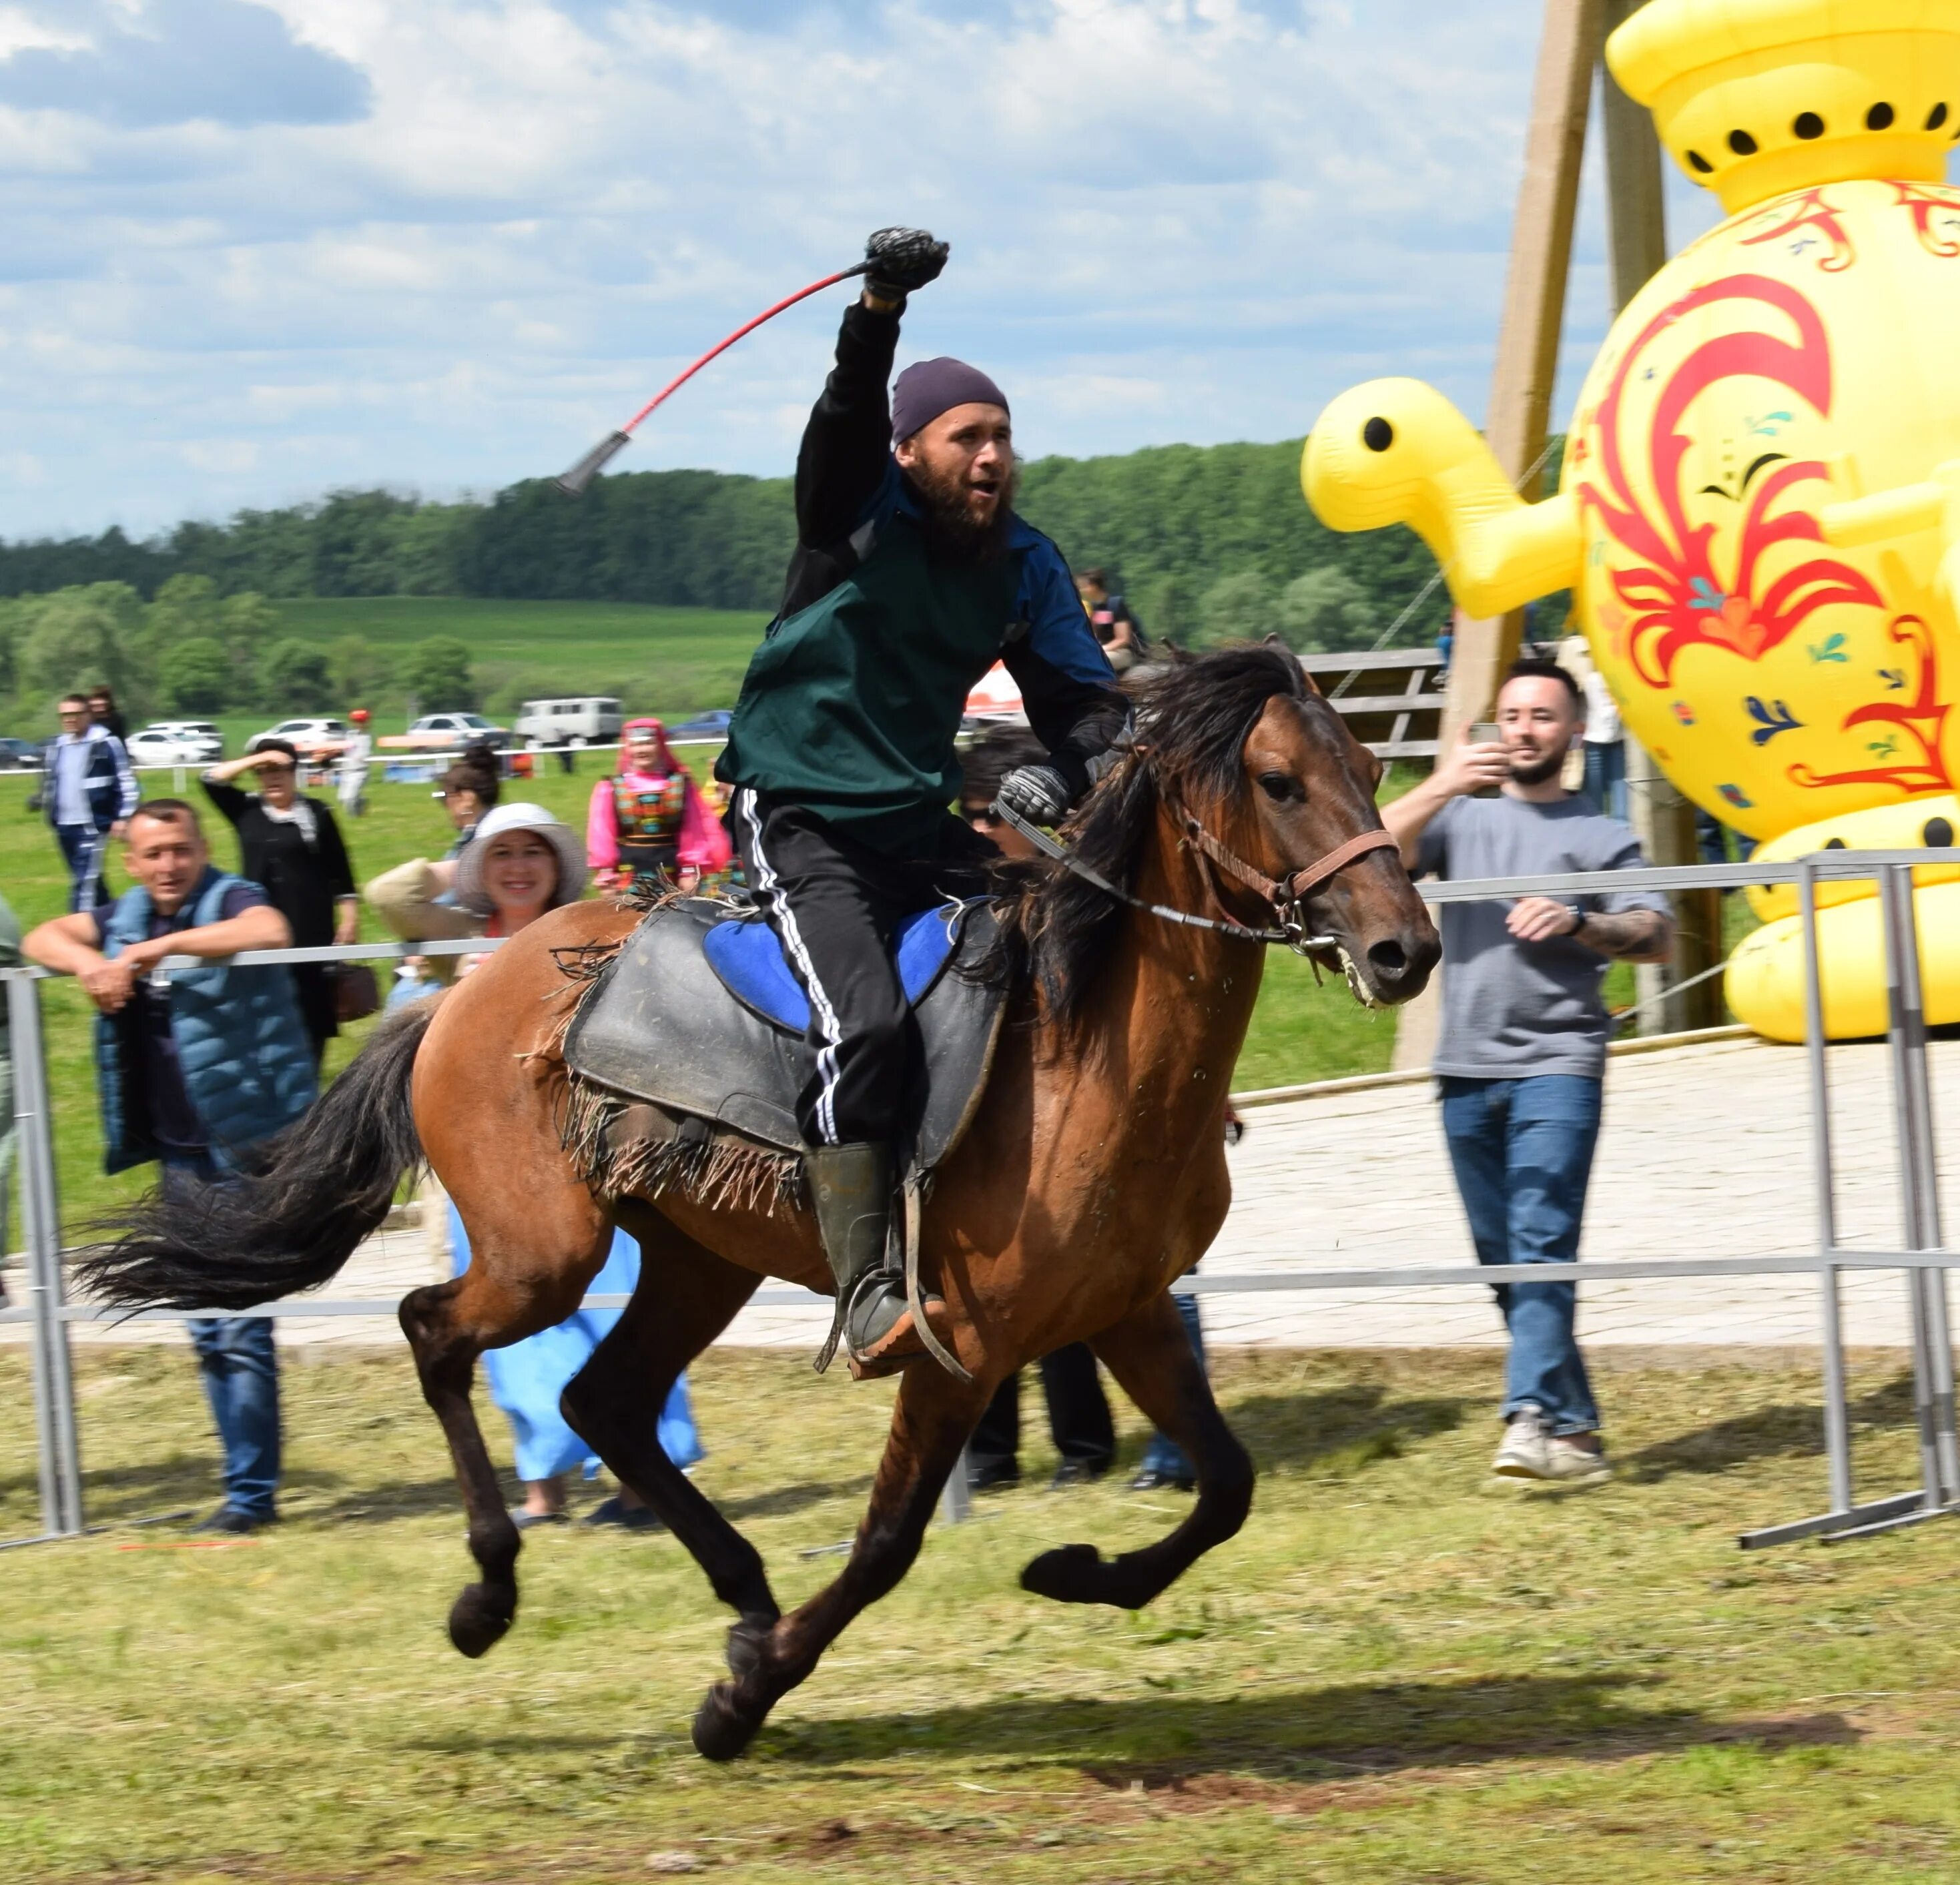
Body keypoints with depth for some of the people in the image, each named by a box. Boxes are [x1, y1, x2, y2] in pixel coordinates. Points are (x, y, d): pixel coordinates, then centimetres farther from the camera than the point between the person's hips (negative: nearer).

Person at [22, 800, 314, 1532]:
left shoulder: (230, 902, -7)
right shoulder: (126, 917, 12)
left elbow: (271, 933, -29)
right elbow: (41, 938, 12)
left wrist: (160, 948, -27)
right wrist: (88, 963, -9)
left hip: (251, 1143, -7)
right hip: (182, 1154, 7)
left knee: (240, 1323, -9)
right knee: (209, 1327, 12)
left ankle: (251, 1491, -5)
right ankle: (248, 1481, 20)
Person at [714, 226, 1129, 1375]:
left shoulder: (1026, 566, 5)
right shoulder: (860, 513, -9)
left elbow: (1086, 698, 4)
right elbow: (849, 411, -28)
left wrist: (1064, 770, -19)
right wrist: (883, 305, -46)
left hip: (924, 823, 6)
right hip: (799, 816, -6)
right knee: (864, 1016, -27)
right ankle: (866, 1290, -31)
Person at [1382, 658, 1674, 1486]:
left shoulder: (1601, 836, 11)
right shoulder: (1459, 820, 18)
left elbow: (1658, 937, 2)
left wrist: (1578, 923, -14)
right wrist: (1440, 787, -10)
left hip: (1557, 1067, -4)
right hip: (1467, 1074, 4)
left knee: (1541, 1248, -18)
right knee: (1504, 1265, 4)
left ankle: (1534, 1418, -27)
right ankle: (1575, 1429, 11)